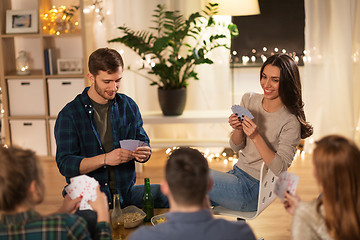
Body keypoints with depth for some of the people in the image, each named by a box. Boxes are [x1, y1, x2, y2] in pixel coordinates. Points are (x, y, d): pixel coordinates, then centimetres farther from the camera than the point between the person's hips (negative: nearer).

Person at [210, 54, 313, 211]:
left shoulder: (290, 122, -17)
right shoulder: (249, 100, 1)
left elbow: (280, 169, -19)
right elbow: (236, 147, 7)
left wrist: (256, 137, -29)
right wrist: (238, 129, -15)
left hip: (255, 189, -6)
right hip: (237, 172, 6)